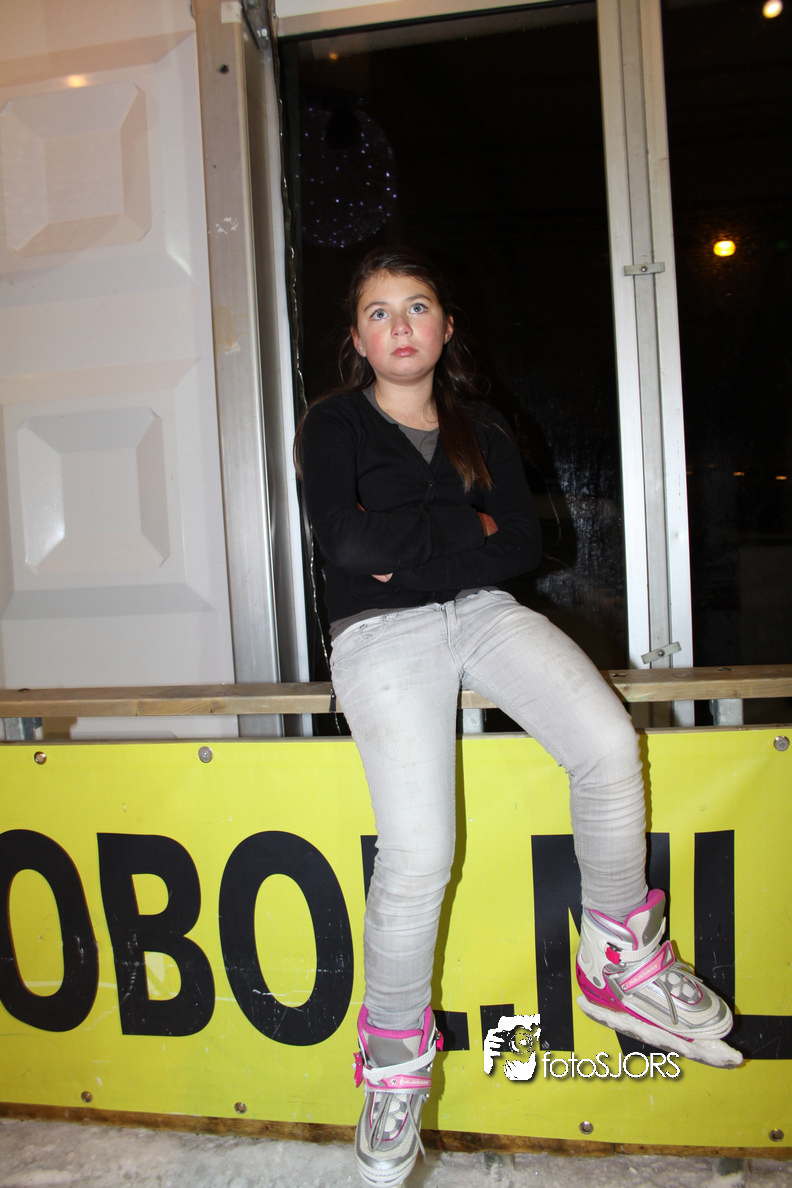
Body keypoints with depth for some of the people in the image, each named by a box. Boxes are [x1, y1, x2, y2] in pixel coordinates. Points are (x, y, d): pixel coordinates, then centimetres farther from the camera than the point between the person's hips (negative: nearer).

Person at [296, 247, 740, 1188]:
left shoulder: (482, 430, 18)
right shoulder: (333, 424, 7)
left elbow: (524, 545, 5)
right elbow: (346, 542, -10)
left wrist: (414, 551, -7)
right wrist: (468, 524, -4)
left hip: (482, 614, 4)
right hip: (382, 635, -3)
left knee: (608, 744, -23)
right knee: (417, 852, -20)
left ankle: (620, 965, 0)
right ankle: (395, 1056, 5)